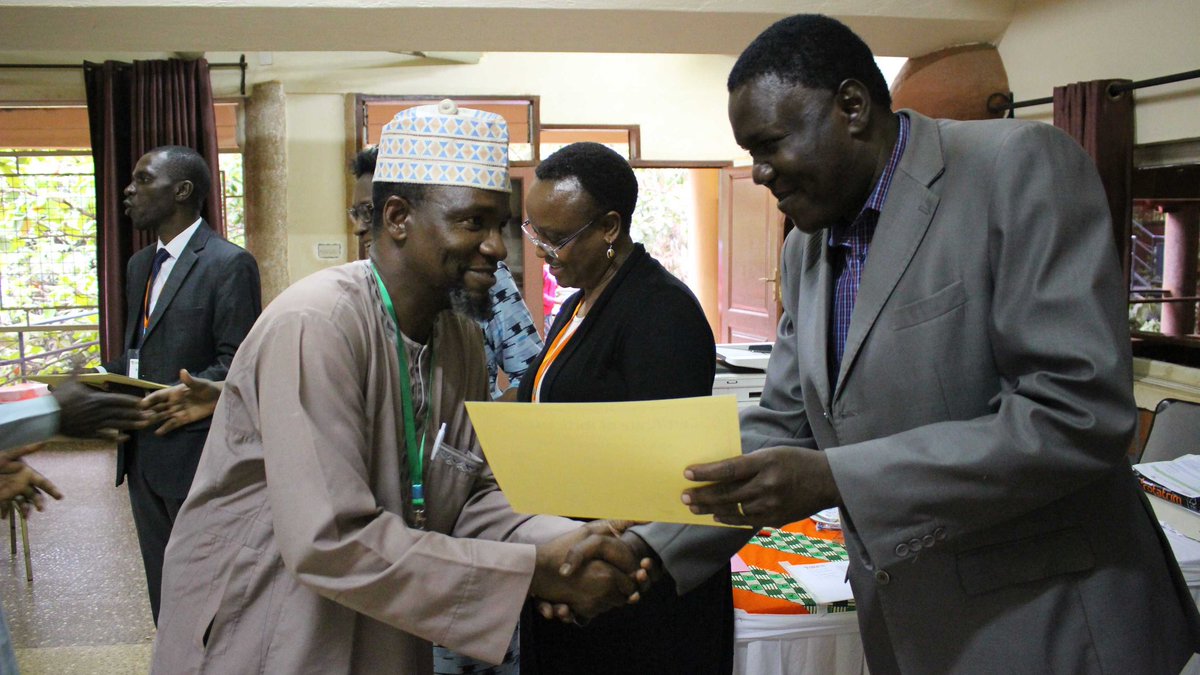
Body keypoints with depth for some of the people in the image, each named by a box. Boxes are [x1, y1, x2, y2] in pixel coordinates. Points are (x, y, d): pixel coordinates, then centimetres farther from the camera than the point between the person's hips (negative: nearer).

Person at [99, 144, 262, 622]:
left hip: (194, 456, -8)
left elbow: (237, 366, -16)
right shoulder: (140, 264, 15)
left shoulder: (228, 264, -12)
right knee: (163, 590, 17)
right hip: (143, 454, 8)